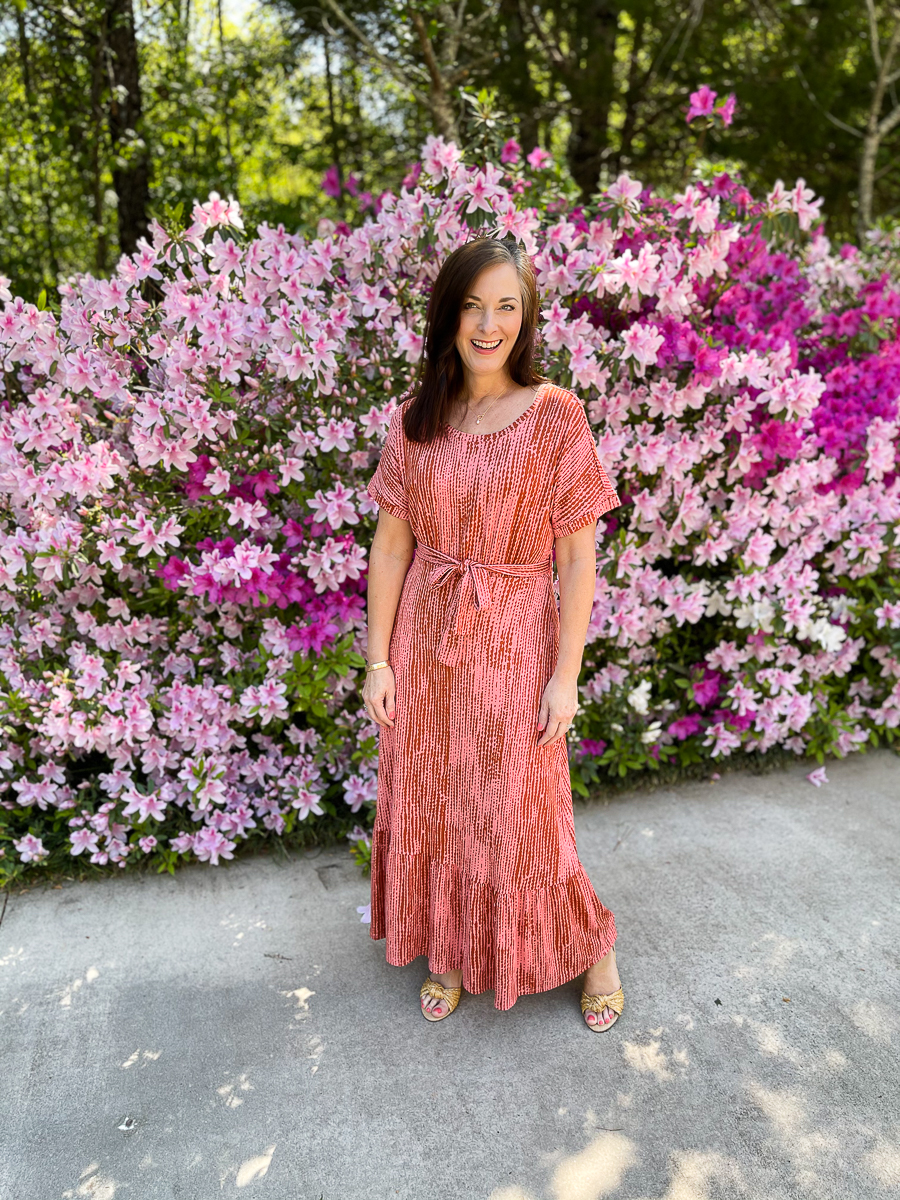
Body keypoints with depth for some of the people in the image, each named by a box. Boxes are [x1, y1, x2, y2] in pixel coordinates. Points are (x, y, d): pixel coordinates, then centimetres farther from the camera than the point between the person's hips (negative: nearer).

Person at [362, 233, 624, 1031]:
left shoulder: (556, 417, -9)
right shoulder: (416, 418, 0)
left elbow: (578, 556, -8)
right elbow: (391, 543, 1)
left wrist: (566, 675, -10)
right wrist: (379, 659, -1)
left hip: (514, 642, -3)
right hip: (425, 638, 4)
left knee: (521, 814, 8)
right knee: (430, 803, 16)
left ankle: (592, 945, 37)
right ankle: (450, 950, 41)